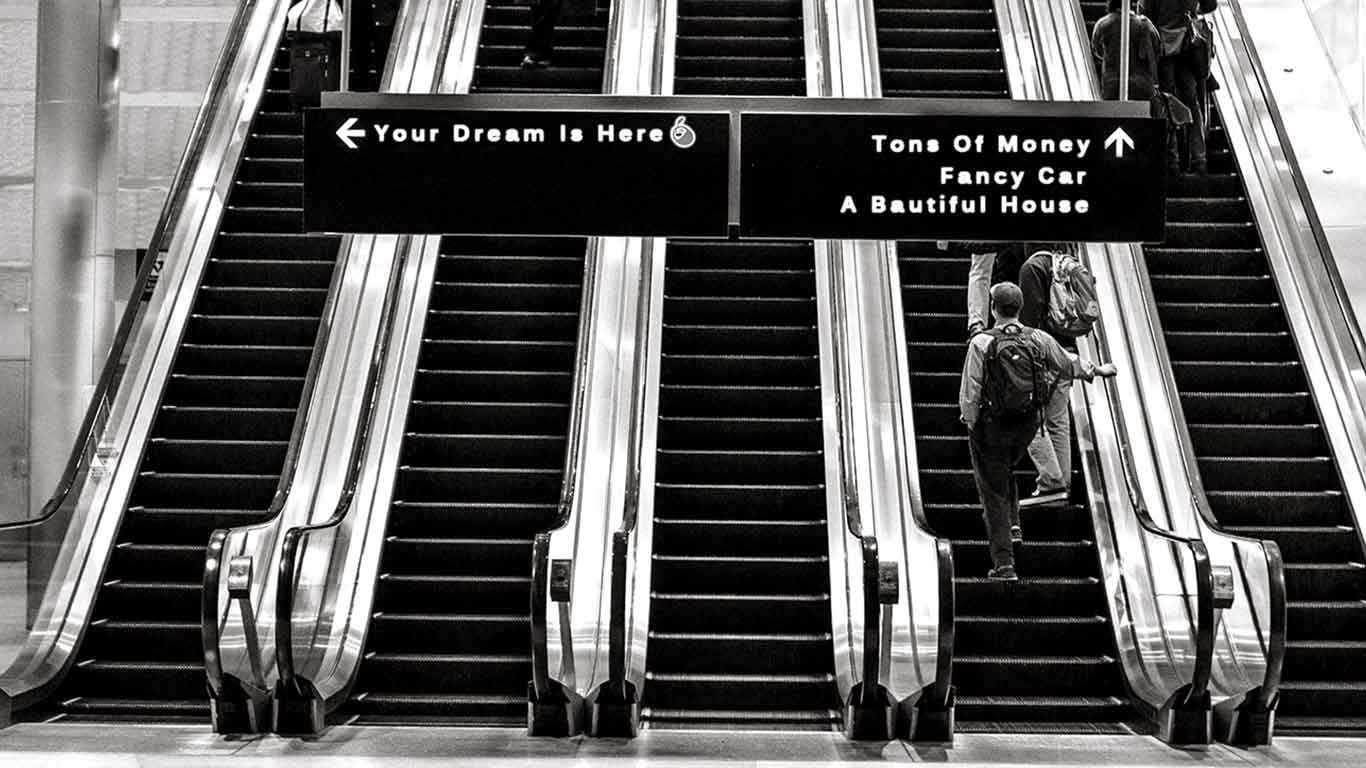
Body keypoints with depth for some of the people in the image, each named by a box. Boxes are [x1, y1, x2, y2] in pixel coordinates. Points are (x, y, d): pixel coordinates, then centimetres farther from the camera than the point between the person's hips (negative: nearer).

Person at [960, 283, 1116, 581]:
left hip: (991, 424, -4)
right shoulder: (1039, 339, -2)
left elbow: (970, 391, -14)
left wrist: (970, 422, 1)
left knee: (994, 491, 3)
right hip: (1027, 423, 4)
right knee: (1005, 471, 32)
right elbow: (1069, 366, 12)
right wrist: (1098, 370, 31)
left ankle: (1004, 564, 4)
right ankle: (1013, 524, 22)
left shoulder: (981, 342, -14)